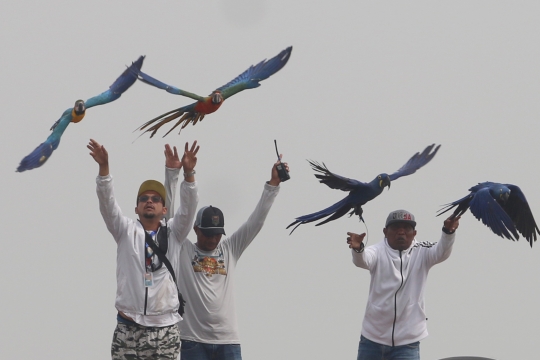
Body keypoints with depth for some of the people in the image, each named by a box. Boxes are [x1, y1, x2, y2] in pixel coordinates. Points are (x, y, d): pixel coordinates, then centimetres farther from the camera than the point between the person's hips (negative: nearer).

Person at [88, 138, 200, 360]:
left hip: (165, 330, 1)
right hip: (128, 329, -1)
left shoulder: (173, 233, 10)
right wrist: (103, 167, -21)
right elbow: (107, 202, -5)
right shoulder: (126, 231, 9)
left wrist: (188, 173, -22)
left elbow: (188, 207, -5)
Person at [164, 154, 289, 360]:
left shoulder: (230, 250, 12)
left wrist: (273, 184, -2)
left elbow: (256, 221, 7)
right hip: (193, 341, -2)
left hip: (228, 341, 2)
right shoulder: (182, 250, 5)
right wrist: (171, 174, -12)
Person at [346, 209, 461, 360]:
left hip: (407, 341, -1)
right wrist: (357, 249, -54)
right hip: (372, 337, 1)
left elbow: (442, 252, -24)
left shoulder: (421, 253, -5)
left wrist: (448, 232, -47)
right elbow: (362, 260, -28)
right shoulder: (378, 252, -7)